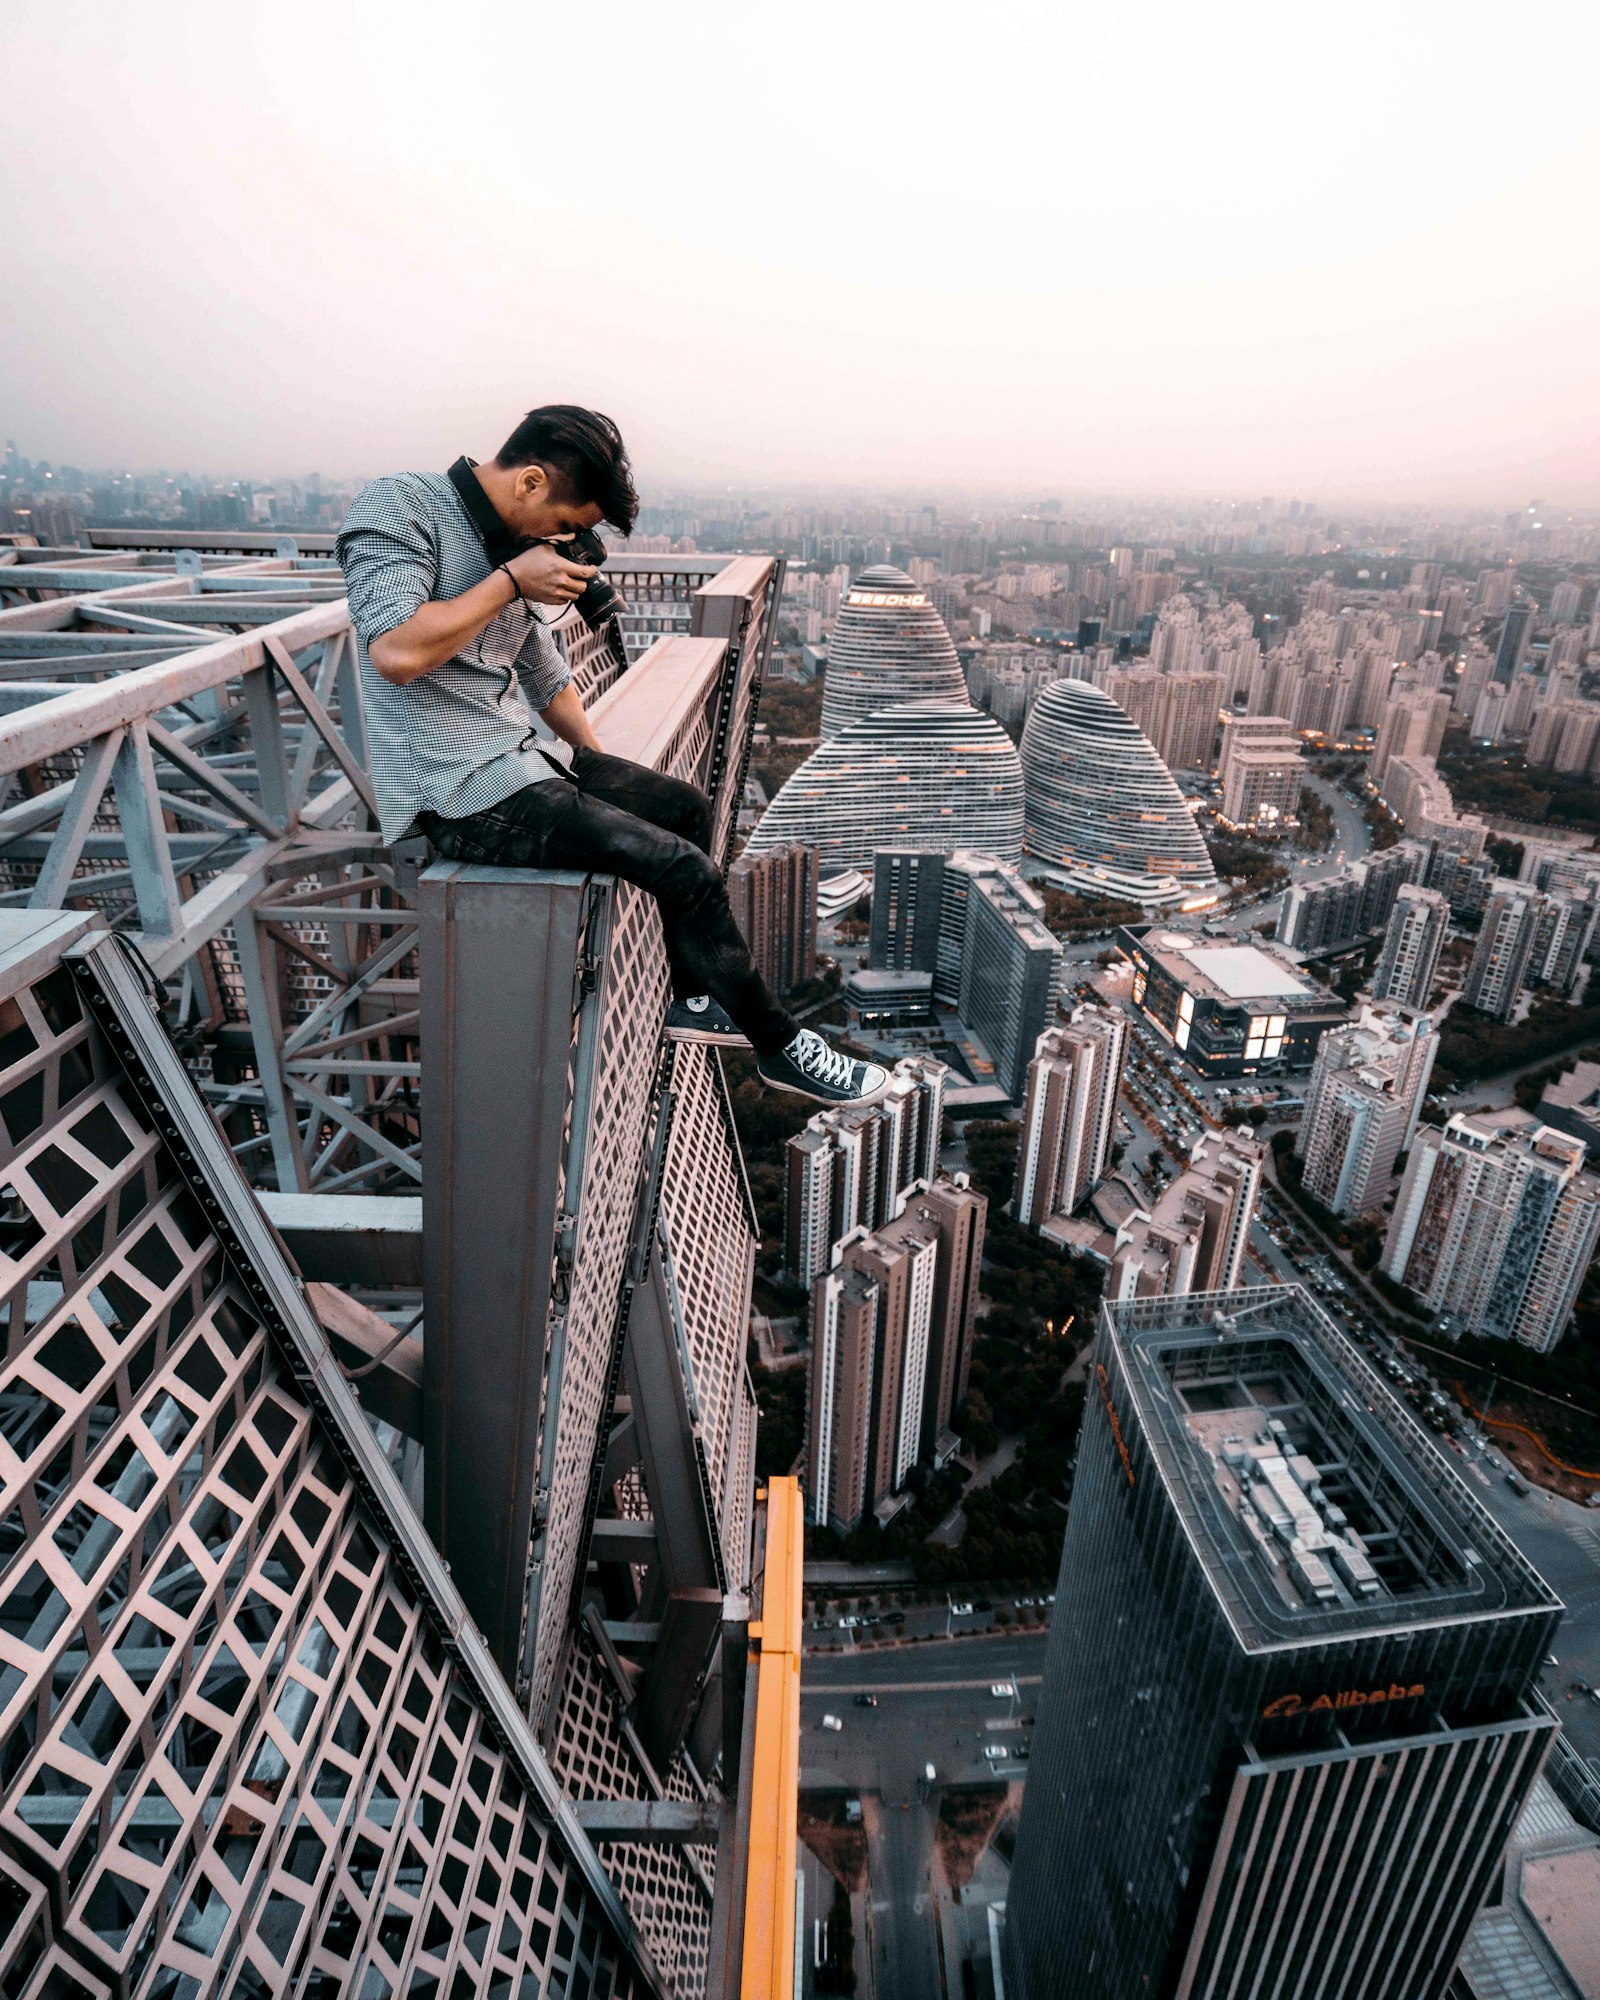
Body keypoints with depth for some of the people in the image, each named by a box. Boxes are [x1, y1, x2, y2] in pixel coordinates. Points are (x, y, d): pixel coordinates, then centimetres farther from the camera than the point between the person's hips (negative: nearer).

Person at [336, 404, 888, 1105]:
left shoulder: (509, 541, 12)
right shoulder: (396, 508, -12)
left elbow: (542, 665, 21)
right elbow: (395, 651, -27)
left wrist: (604, 770, 18)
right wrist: (511, 580, -17)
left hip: (525, 754, 10)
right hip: (463, 791, -9)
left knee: (688, 807, 15)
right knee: (688, 870, -16)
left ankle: (694, 997, 25)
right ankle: (780, 1046, 2)